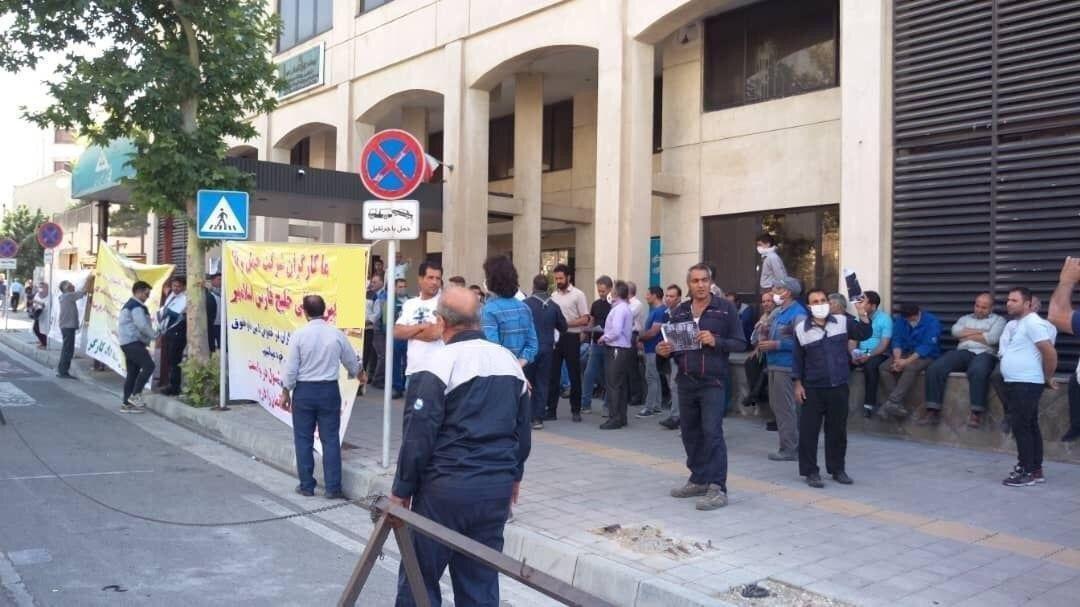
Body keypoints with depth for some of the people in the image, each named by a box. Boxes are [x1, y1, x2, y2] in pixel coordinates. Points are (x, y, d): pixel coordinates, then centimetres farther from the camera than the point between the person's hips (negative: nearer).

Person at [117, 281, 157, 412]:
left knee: (132, 372, 8)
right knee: (148, 365, -16)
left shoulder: (128, 305, 23)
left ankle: (126, 403, 8)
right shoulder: (137, 306, -11)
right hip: (133, 342, -11)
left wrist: (150, 336, 18)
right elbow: (142, 325, -19)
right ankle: (135, 394, -15)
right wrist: (155, 335, -5)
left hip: (127, 342, 11)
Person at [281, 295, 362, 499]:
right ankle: (333, 488, 5)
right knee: (330, 439, 5)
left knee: (303, 439, 10)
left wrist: (285, 392, 6)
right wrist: (359, 375, 32)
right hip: (329, 390, 1)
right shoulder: (337, 334, -3)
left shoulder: (299, 334, -10)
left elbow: (290, 368, -8)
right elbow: (352, 361, 11)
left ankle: (307, 486, 15)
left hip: (304, 390, -1)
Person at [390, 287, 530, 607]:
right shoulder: (510, 362, 8)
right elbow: (523, 429, 15)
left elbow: (418, 436, -13)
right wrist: (514, 473, 27)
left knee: (419, 577, 8)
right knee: (481, 579, 13)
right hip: (498, 487, 6)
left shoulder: (437, 366, -12)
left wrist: (402, 488, -3)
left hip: (447, 487, -6)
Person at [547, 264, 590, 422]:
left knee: (574, 375, 3)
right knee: (552, 374, 6)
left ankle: (576, 410, 12)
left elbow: (585, 320, -9)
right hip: (555, 337, 5)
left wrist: (566, 323, -18)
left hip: (571, 338, -5)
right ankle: (551, 409, 12)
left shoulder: (578, 295, -5)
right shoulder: (553, 295, 11)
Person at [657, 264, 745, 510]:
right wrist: (663, 350, -4)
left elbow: (740, 343, -3)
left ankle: (718, 489, -6)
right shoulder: (679, 311, 11)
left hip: (712, 382, -5)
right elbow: (671, 343, 18)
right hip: (685, 382, 5)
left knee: (712, 433, -10)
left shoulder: (725, 308, -2)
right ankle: (699, 480, 25)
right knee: (690, 432, 12)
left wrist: (716, 341, -19)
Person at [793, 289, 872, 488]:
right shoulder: (801, 328, -2)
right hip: (812, 389, -2)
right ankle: (810, 472, 12)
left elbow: (865, 334, 2)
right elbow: (798, 358, 2)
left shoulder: (843, 321, 2)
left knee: (838, 431, 11)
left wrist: (862, 314, -13)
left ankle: (837, 469, 26)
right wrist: (798, 384, 0)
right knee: (808, 432, 0)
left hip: (839, 387, 2)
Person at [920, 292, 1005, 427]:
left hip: (984, 354, -4)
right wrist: (980, 331, 2)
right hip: (963, 352, 4)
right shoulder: (965, 318, 28)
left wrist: (968, 335, 6)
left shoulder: (998, 320, 16)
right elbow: (956, 331, 6)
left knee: (978, 371, -41)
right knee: (935, 368, -23)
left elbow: (992, 338, -4)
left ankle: (976, 413, -31)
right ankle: (933, 411, -23)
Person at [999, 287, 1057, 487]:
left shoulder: (1032, 323, -15)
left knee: (1021, 427, -8)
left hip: (1027, 384, -10)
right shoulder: (1013, 324, 15)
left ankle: (1027, 472, -2)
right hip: (1015, 383, 10)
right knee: (1030, 427, 13)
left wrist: (1048, 378, -7)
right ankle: (1036, 470, 19)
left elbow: (1050, 353, -18)